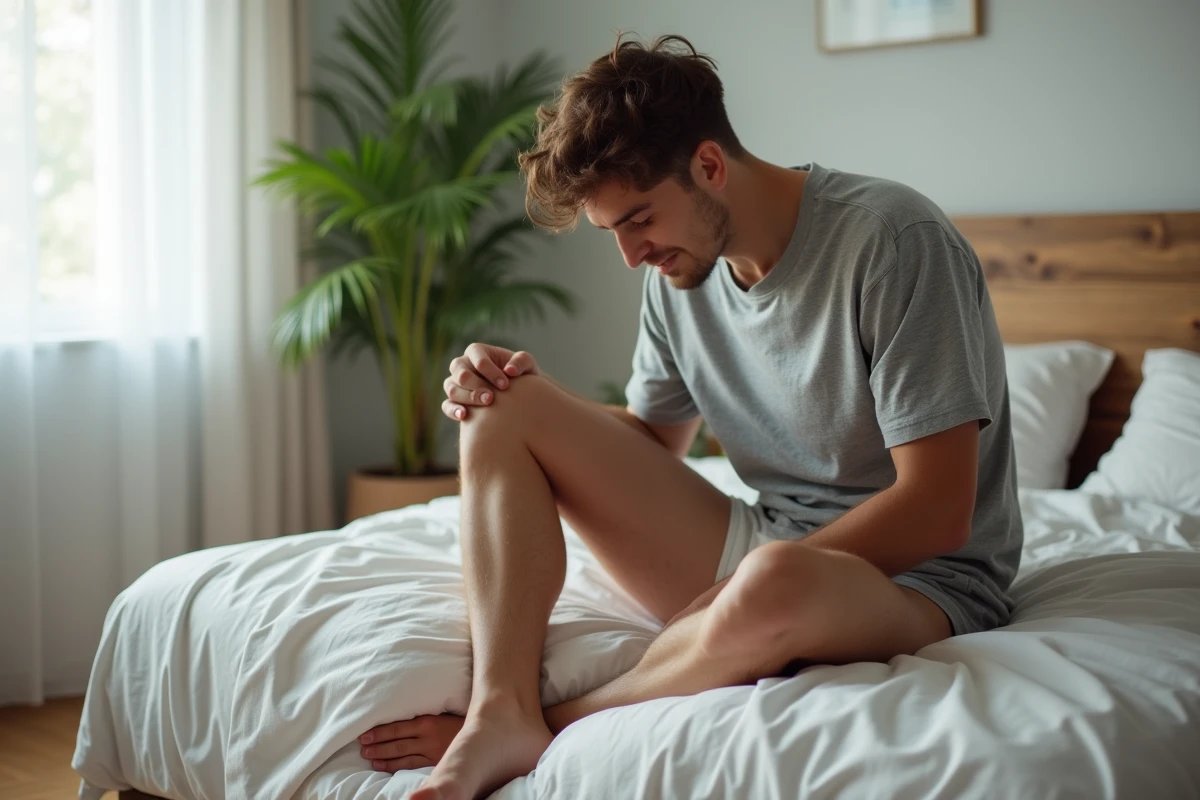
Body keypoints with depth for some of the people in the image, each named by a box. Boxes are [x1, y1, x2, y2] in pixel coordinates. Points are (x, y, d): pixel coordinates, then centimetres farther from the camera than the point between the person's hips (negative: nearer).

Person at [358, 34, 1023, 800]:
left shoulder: (895, 239, -19)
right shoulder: (681, 271, 3)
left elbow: (935, 514, -21)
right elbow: (655, 438, 18)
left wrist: (753, 583, -19)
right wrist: (533, 389, -1)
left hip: (915, 574, -7)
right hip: (761, 547, 7)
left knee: (773, 587, -43)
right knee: (507, 413, -2)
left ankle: (547, 734, -16)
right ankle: (502, 712, -21)